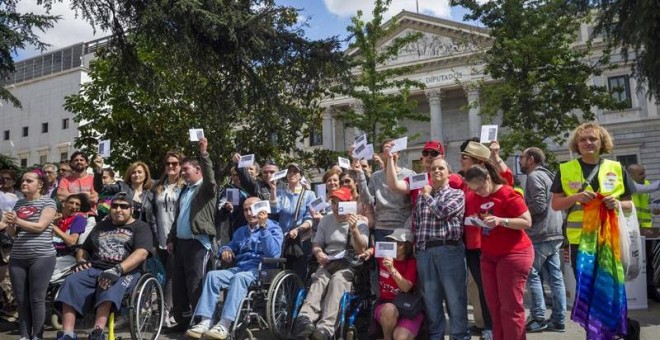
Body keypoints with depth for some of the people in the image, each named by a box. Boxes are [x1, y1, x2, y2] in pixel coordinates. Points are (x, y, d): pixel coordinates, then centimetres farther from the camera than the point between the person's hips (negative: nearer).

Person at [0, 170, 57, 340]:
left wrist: (17, 220, -22)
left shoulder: (48, 202, -1)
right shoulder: (19, 203, 15)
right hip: (17, 258, 6)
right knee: (21, 300, 6)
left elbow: (40, 226, -13)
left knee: (36, 299, -4)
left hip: (41, 257, -5)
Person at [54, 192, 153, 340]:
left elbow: (141, 253, -11)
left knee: (109, 287, -37)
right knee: (71, 282, -24)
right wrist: (81, 261, 7)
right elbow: (83, 249, 32)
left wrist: (117, 270, -25)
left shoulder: (140, 227, 8)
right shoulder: (101, 226, 27)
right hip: (95, 269, 5)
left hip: (125, 272, -5)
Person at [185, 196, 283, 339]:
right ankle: (206, 322, -28)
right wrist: (225, 250, 6)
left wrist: (263, 226, -17)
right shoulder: (241, 231, 25)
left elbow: (273, 253, -13)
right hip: (240, 268, 6)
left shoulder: (273, 228, 5)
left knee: (239, 277, -36)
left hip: (261, 270, -6)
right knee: (212, 275, -20)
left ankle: (224, 325, -42)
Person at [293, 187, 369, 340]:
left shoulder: (360, 222, 3)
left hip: (349, 265, -3)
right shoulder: (326, 220, 14)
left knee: (337, 280, -36)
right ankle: (305, 319, -55)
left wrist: (354, 229, -26)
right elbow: (316, 245, 15)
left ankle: (326, 327, -53)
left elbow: (361, 250, -10)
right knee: (319, 278, -31)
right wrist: (319, 253, -9)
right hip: (327, 264, 3)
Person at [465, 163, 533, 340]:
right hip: (488, 255, 7)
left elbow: (527, 222, -16)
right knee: (493, 305, 9)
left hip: (514, 254, -7)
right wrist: (476, 220, -1)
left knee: (510, 306, -4)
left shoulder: (508, 194, -15)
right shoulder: (477, 197, 7)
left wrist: (501, 221, -27)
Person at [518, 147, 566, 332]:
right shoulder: (548, 176, 20)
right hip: (553, 233, 9)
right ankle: (558, 320, 12)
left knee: (532, 274, -2)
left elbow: (538, 205, -19)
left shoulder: (534, 176, -10)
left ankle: (538, 318, 1)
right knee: (555, 277, 8)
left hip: (541, 235, -9)